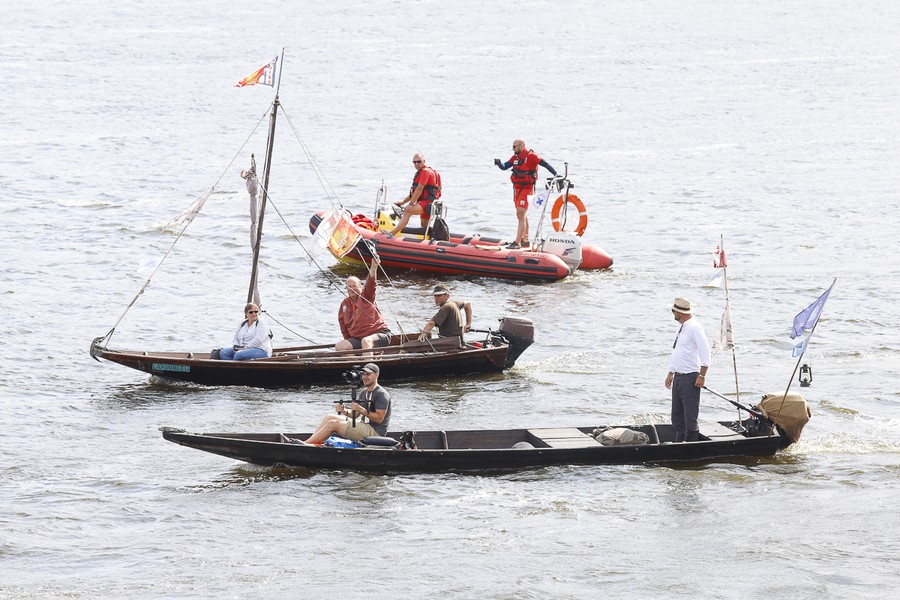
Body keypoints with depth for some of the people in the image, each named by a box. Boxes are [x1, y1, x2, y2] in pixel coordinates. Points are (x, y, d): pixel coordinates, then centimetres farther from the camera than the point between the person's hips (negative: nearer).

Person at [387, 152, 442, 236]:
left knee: (408, 211, -28)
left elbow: (419, 189, -16)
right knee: (424, 227, 16)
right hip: (425, 204, 11)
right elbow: (414, 192, 28)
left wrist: (411, 204, -18)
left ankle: (392, 233, -37)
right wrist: (403, 202, 22)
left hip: (427, 203, -11)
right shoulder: (420, 172, 24)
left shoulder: (426, 171, -9)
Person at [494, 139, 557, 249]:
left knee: (521, 216, -12)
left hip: (526, 189, -9)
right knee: (522, 216, 17)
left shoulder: (530, 156, -13)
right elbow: (505, 167, 7)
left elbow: (545, 164, -14)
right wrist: (499, 163, -14)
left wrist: (556, 174, -19)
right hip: (516, 189, 9)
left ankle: (517, 243, -14)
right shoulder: (515, 157, 10)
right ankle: (525, 241, 28)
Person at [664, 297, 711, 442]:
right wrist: (671, 374, 22)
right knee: (677, 417, 13)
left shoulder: (694, 328, -14)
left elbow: (705, 352, -18)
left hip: (690, 379, -10)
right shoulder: (682, 328, 16)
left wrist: (702, 376, -19)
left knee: (690, 418, -6)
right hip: (678, 377, 10)